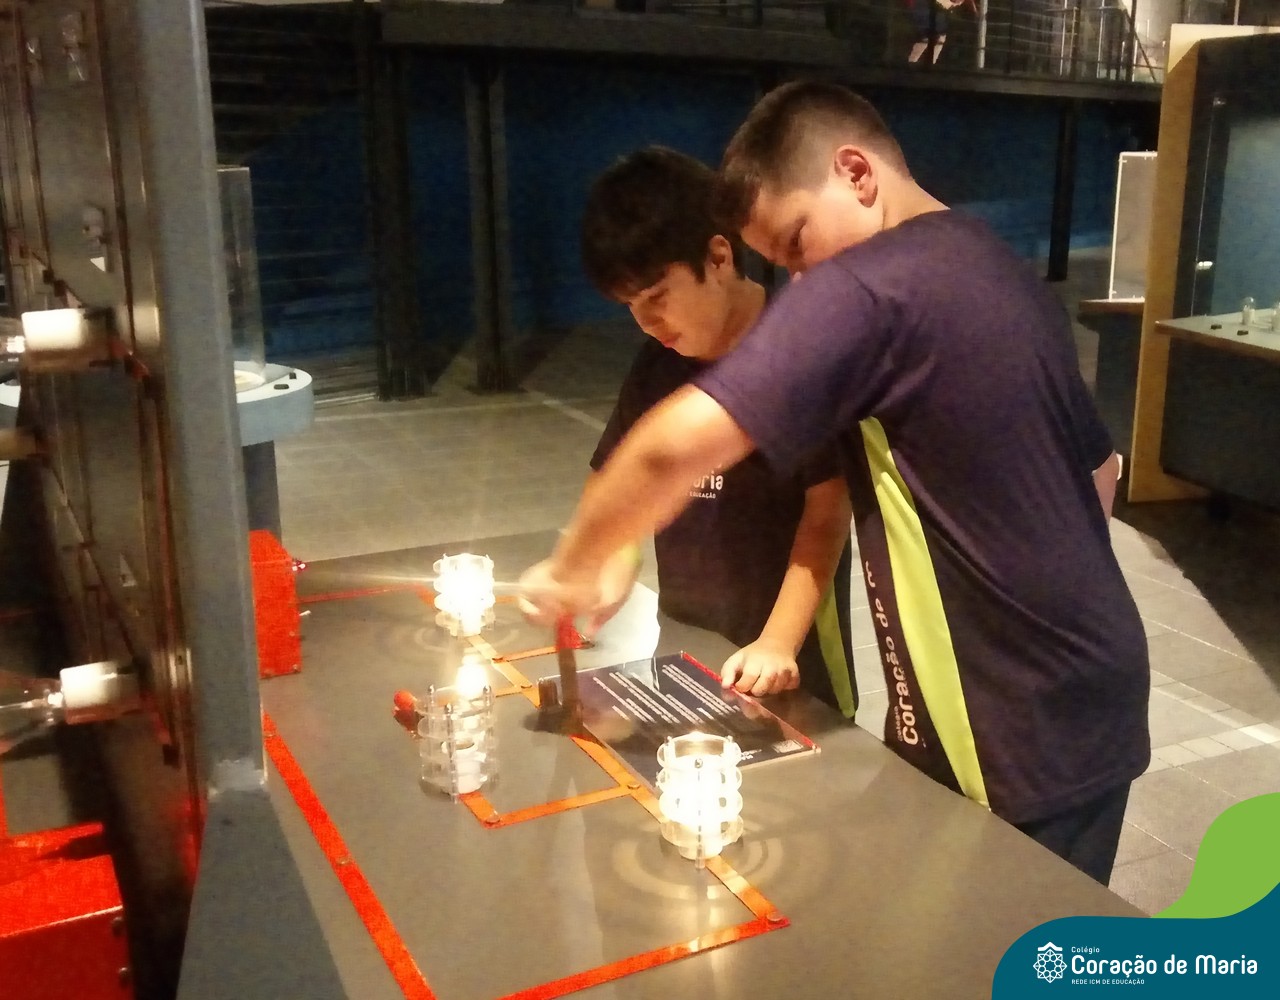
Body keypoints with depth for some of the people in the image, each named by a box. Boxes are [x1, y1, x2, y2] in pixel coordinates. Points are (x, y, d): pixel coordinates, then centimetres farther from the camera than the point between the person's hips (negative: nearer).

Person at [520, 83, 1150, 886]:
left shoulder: (866, 287, -19)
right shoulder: (1013, 278, 10)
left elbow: (679, 445, -29)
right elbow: (1100, 470, 20)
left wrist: (572, 566, -14)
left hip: (1026, 731, -9)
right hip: (1088, 697, 9)